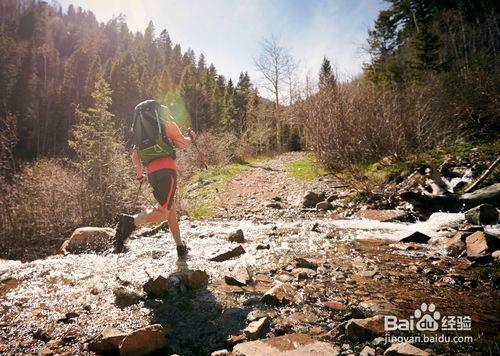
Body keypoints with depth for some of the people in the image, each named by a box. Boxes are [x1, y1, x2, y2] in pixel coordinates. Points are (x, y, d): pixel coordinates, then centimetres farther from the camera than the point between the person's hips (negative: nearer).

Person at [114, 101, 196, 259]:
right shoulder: (168, 124, 12)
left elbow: (134, 154, 22)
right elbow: (182, 143, 2)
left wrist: (140, 174, 31)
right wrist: (190, 137, 23)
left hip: (151, 172, 6)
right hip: (166, 169, -6)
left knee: (171, 209, 15)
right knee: (163, 212, -12)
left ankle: (180, 246, 18)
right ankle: (131, 221, -34)